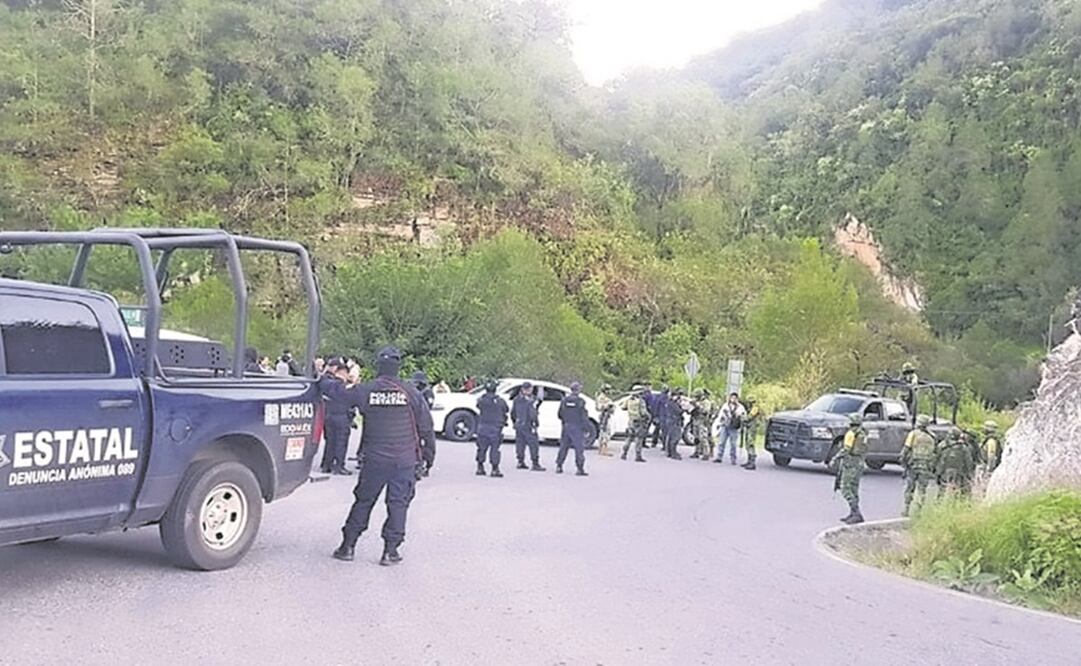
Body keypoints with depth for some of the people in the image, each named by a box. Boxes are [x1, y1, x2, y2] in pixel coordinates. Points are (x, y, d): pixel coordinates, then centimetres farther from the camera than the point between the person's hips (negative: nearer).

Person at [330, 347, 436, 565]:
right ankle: (390, 550, 4)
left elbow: (339, 392, 8)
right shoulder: (410, 393, -3)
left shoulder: (365, 390, -4)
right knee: (398, 503, 5)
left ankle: (348, 545, 16)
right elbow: (426, 426, 2)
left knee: (363, 500, 12)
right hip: (405, 459, -1)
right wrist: (429, 451, 14)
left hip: (374, 459, 1)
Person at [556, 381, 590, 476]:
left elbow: (560, 415, 10)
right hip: (577, 428, -5)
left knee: (563, 447, 14)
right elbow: (584, 417, -13)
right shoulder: (580, 401, -13)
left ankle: (559, 466, 16)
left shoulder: (564, 400, 3)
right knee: (579, 448, -1)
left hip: (566, 427, 5)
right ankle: (580, 469, -4)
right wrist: (586, 430, -9)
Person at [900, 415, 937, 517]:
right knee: (922, 490, 7)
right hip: (926, 468, 2)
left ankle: (906, 510, 9)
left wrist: (903, 461, 2)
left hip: (912, 466, -2)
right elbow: (935, 453, 9)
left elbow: (906, 449, -8)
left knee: (909, 489, 7)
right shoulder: (932, 438, 8)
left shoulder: (914, 434, -2)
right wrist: (932, 468, 14)